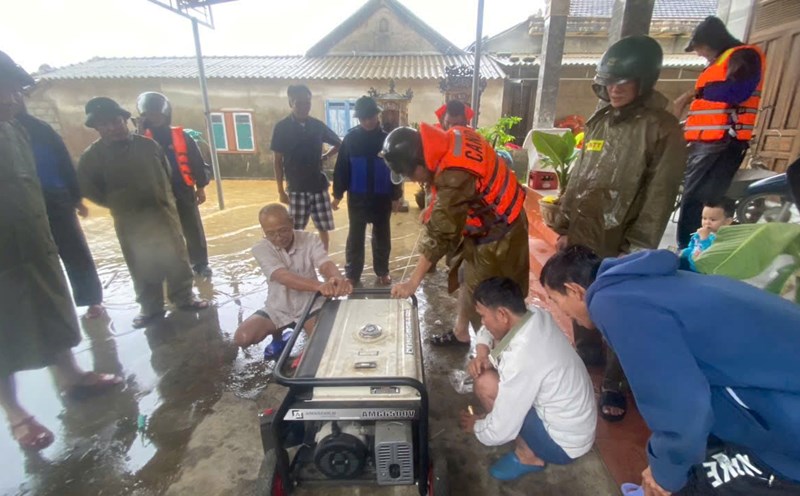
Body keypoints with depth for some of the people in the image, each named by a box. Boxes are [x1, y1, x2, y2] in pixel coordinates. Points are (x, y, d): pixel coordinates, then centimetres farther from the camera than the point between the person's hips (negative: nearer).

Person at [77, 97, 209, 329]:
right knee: (143, 269, 7)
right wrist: (119, 205, 1)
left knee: (177, 258, 7)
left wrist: (164, 199, 6)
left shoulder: (148, 145, 1)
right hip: (130, 223, -1)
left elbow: (166, 172, 11)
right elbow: (88, 188, 3)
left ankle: (184, 298, 22)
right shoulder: (92, 156, -3)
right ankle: (151, 308, 22)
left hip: (163, 213, 1)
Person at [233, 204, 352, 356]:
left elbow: (326, 264, -29)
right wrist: (319, 286, -53)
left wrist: (338, 279, -57)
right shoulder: (261, 249, -15)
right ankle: (277, 335, 17)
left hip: (310, 306, -1)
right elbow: (284, 277, -33)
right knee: (242, 338, -16)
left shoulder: (310, 240, -12)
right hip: (278, 309, 2)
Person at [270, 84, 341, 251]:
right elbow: (278, 161, -1)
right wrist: (281, 191, -3)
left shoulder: (318, 125, 3)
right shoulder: (282, 127, -4)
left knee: (323, 228, 7)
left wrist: (325, 156, 2)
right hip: (296, 188, -2)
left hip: (319, 186, 2)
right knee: (296, 231, 2)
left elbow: (338, 144, 18)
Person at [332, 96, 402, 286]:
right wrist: (337, 194, -2)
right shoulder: (350, 138, -2)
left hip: (382, 197, 0)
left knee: (382, 236, 11)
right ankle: (352, 274, 19)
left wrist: (396, 196, 0)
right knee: (355, 236, 8)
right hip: (357, 197, 0)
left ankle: (382, 272, 25)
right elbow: (341, 168, 0)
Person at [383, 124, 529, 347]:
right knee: (468, 280, 21)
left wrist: (413, 282, -28)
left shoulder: (455, 176, -35)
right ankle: (460, 333, 39)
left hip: (497, 235, -9)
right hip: (493, 220, 9)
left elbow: (440, 233, -34)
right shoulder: (453, 137, -9)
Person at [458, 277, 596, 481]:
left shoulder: (521, 359, -33)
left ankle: (528, 456, 3)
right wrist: (482, 356, -9)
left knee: (485, 384, -18)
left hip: (564, 443, -8)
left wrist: (475, 425, -2)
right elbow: (489, 331, 10)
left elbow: (500, 432, -23)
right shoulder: (535, 315, -10)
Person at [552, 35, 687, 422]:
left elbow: (658, 199, -12)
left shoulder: (662, 129, -11)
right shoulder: (599, 121, 7)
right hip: (582, 239, 6)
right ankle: (585, 356, 44)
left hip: (619, 248, -5)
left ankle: (614, 384, 29)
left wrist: (636, 251, -13)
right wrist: (565, 226, 10)